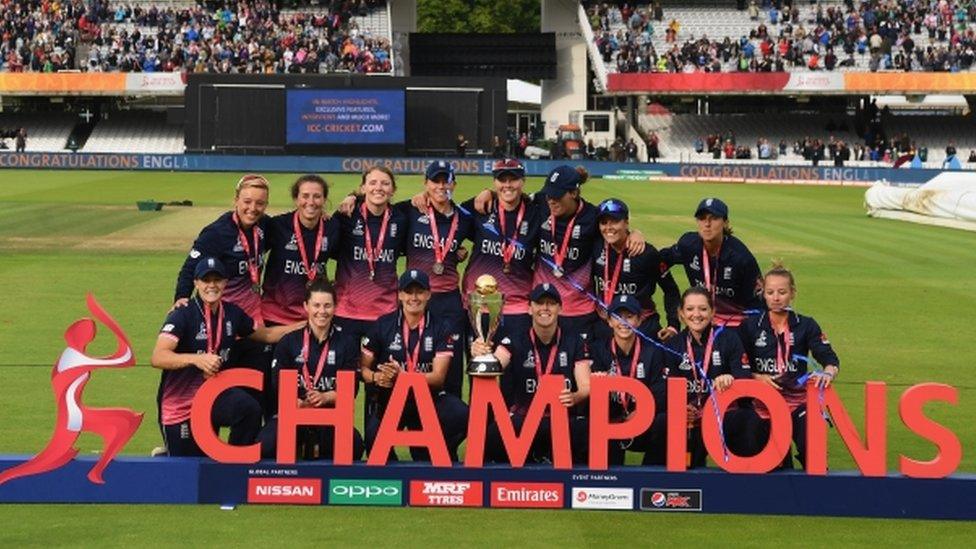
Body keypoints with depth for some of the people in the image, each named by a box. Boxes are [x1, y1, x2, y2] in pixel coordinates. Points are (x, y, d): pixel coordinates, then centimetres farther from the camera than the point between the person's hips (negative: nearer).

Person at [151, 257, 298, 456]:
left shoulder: (232, 313, 2)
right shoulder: (183, 315, -16)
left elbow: (265, 334, 20)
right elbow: (157, 358, -29)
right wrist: (196, 359, -44)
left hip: (214, 395, 4)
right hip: (180, 405, -4)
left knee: (249, 408, -28)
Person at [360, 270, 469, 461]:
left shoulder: (442, 329, 0)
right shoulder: (383, 325, 2)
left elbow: (438, 377, -7)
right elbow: (363, 368, 6)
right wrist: (376, 377, -19)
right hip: (389, 398, 0)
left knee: (461, 416, -29)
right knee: (374, 440, -29)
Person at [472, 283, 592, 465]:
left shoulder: (574, 343, 5)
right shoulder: (516, 340, 4)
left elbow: (586, 388, -2)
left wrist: (573, 398, -27)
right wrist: (481, 357, -39)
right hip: (523, 419, 1)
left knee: (587, 434, -34)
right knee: (491, 435, -32)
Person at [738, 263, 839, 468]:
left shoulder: (806, 326, 2)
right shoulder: (751, 326, 4)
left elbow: (831, 360, -7)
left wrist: (828, 374, -28)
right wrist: (758, 378, -14)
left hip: (798, 401, -2)